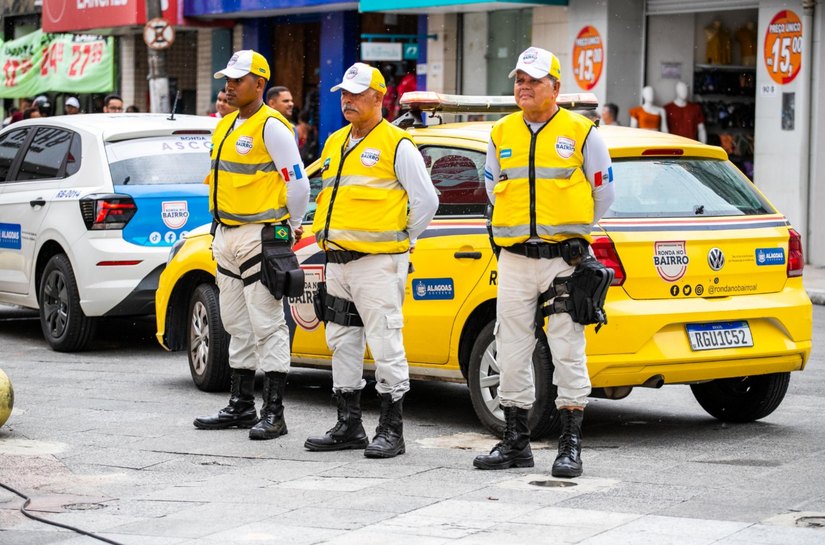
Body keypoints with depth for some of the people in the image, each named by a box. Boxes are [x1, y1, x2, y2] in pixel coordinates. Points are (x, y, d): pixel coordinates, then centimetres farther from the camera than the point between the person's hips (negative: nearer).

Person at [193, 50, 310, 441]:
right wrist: (222, 227, 18)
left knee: (267, 325, -7)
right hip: (226, 234, 9)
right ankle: (241, 406, 22)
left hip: (260, 236, -9)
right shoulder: (225, 126, 14)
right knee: (237, 324, 14)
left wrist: (291, 226, -4)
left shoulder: (271, 127, -13)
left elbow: (298, 182, -14)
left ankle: (273, 413, -6)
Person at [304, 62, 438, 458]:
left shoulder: (396, 145, -7)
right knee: (343, 344, 12)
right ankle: (348, 425, 20)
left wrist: (402, 240, -2)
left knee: (385, 345, -7)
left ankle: (392, 430, -2)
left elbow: (426, 200, -8)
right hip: (338, 262, 8)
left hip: (378, 263, -8)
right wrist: (325, 235, 17)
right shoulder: (335, 143, 17)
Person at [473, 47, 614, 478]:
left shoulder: (581, 132, -1)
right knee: (511, 350, 6)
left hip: (564, 258, -4)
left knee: (568, 351, -4)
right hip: (515, 261, 4)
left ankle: (570, 446, 1)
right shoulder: (501, 134, 9)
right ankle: (515, 442, 15)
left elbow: (602, 192, 7)